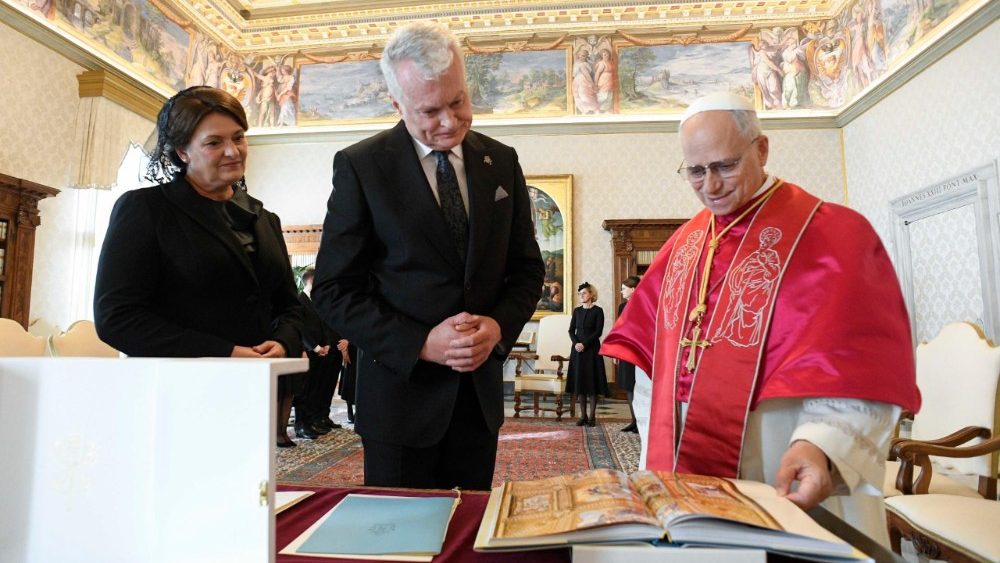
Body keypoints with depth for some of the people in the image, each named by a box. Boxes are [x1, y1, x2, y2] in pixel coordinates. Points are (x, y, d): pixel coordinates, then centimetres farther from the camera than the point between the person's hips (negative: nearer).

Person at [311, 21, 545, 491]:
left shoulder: (501, 162, 4)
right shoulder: (360, 166, -7)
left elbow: (527, 268, 9)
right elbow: (334, 291, -8)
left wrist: (499, 325, -10)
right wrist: (420, 343, -18)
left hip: (480, 392, 4)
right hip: (402, 390, -3)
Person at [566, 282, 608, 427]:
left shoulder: (598, 311, -2)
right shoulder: (577, 311, 11)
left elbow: (598, 331, -9)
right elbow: (571, 330, 7)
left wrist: (584, 344, -16)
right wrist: (576, 343, -10)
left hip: (592, 349, -4)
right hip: (578, 349, 4)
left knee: (592, 382, -2)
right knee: (579, 381, 3)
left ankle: (592, 416, 3)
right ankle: (583, 415, 10)